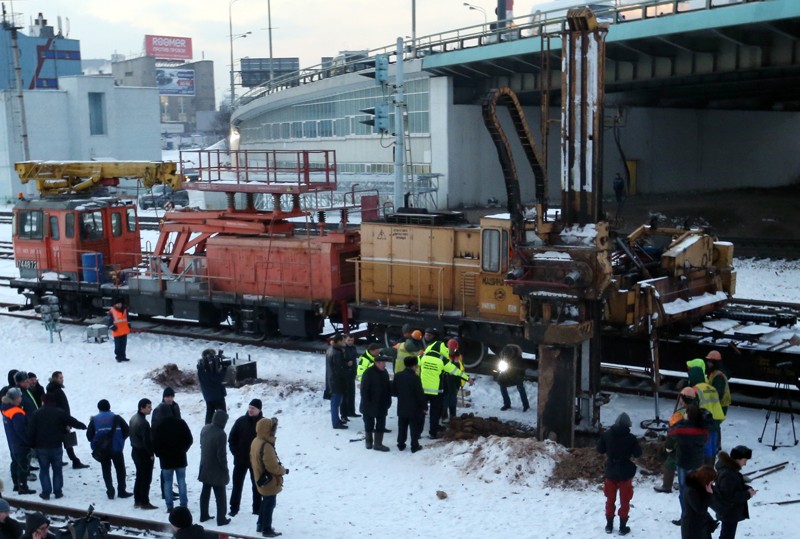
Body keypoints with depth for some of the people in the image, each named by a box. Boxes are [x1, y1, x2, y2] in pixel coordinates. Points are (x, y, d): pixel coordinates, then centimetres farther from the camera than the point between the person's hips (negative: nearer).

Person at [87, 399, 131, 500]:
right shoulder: (116, 418, -3)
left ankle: (110, 492, 8)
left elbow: (89, 435, -3)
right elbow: (127, 431, -4)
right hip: (116, 449, -1)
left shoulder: (94, 420, -1)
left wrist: (95, 444, 15)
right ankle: (122, 491, 12)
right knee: (120, 470, 12)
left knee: (106, 471, 13)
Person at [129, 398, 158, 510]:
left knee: (139, 477, 18)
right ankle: (145, 502, 6)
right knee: (146, 479, 1)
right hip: (144, 453, -9)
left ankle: (137, 500, 24)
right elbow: (147, 440, -25)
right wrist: (151, 454, -12)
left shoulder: (133, 418, 5)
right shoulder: (143, 423, -26)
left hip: (135, 451, 9)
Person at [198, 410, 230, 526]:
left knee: (205, 492, 19)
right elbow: (221, 454, -22)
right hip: (217, 470, -7)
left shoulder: (205, 429, -1)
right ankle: (221, 519, 11)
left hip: (205, 467, 7)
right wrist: (225, 469, -10)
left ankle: (204, 515, 29)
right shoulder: (220, 434, -25)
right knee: (220, 495, 6)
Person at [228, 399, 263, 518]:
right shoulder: (241, 421, -2)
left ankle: (257, 508, 20)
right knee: (237, 484, 7)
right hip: (240, 460, 1)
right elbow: (231, 439, 3)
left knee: (256, 485, 10)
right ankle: (234, 508, 17)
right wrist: (236, 453, -5)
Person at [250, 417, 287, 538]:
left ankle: (261, 525, 35)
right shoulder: (266, 446, -30)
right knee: (269, 505, 5)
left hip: (261, 479, 9)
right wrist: (284, 470, -10)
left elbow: (253, 460, 12)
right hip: (270, 481, -9)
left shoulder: (255, 441, 1)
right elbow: (273, 467, -27)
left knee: (265, 503, 24)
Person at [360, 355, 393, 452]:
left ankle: (378, 444, 13)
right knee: (369, 425, 9)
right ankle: (369, 442, 24)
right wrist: (366, 404, -18)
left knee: (381, 425, 6)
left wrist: (388, 402, 10)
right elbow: (364, 390, -17)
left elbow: (388, 388, 14)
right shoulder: (368, 373, -17)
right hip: (370, 406, -6)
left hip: (382, 406, 6)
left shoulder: (385, 373, 5)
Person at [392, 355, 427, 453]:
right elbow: (420, 394, -18)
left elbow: (393, 391, 7)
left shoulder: (398, 376, -1)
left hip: (401, 408, 5)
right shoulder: (415, 378, -20)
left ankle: (401, 444, 21)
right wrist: (424, 407, -7)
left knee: (402, 427, 16)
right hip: (414, 408, -5)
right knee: (415, 428, 7)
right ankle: (414, 446, 11)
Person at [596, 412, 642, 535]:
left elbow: (600, 449, 1)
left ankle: (609, 525, 21)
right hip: (625, 473, -2)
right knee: (624, 501, 10)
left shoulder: (606, 435, -7)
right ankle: (623, 527, 13)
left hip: (611, 471, 2)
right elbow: (638, 453, -10)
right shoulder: (630, 437, -15)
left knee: (610, 500, 16)